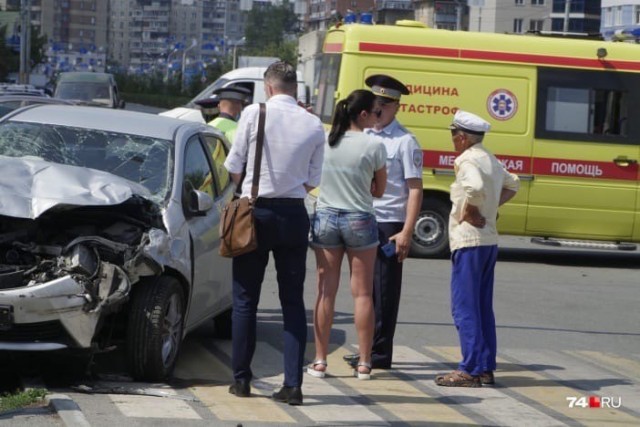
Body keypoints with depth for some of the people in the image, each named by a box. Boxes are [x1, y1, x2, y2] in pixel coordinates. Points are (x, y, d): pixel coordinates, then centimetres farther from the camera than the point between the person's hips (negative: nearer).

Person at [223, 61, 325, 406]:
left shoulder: (255, 113, -7)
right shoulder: (314, 125, 1)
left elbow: (234, 167, -2)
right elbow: (312, 181, 5)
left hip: (256, 212, -2)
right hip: (294, 214, 2)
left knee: (245, 299, 8)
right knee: (293, 302, 6)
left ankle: (241, 379, 12)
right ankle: (293, 384, 1)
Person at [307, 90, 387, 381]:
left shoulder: (323, 141, -1)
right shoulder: (374, 146, -9)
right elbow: (379, 190, 1)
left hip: (325, 217, 3)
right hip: (359, 221, -3)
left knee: (325, 291, 6)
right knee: (362, 293, 4)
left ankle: (320, 361, 6)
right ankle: (364, 363, 5)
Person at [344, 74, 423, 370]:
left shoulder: (404, 142, -5)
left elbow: (415, 190, -8)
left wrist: (406, 233, -15)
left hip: (389, 223, -6)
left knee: (385, 290, -1)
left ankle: (379, 353, 3)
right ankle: (366, 350, 18)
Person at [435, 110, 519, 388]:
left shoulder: (468, 160, -14)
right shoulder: (491, 161, 14)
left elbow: (475, 188, -33)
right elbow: (512, 184, 31)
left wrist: (470, 213, -17)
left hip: (469, 242, -9)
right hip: (489, 241, 9)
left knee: (464, 307, -6)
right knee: (483, 307, 13)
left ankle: (471, 370, -8)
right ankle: (486, 368, 15)